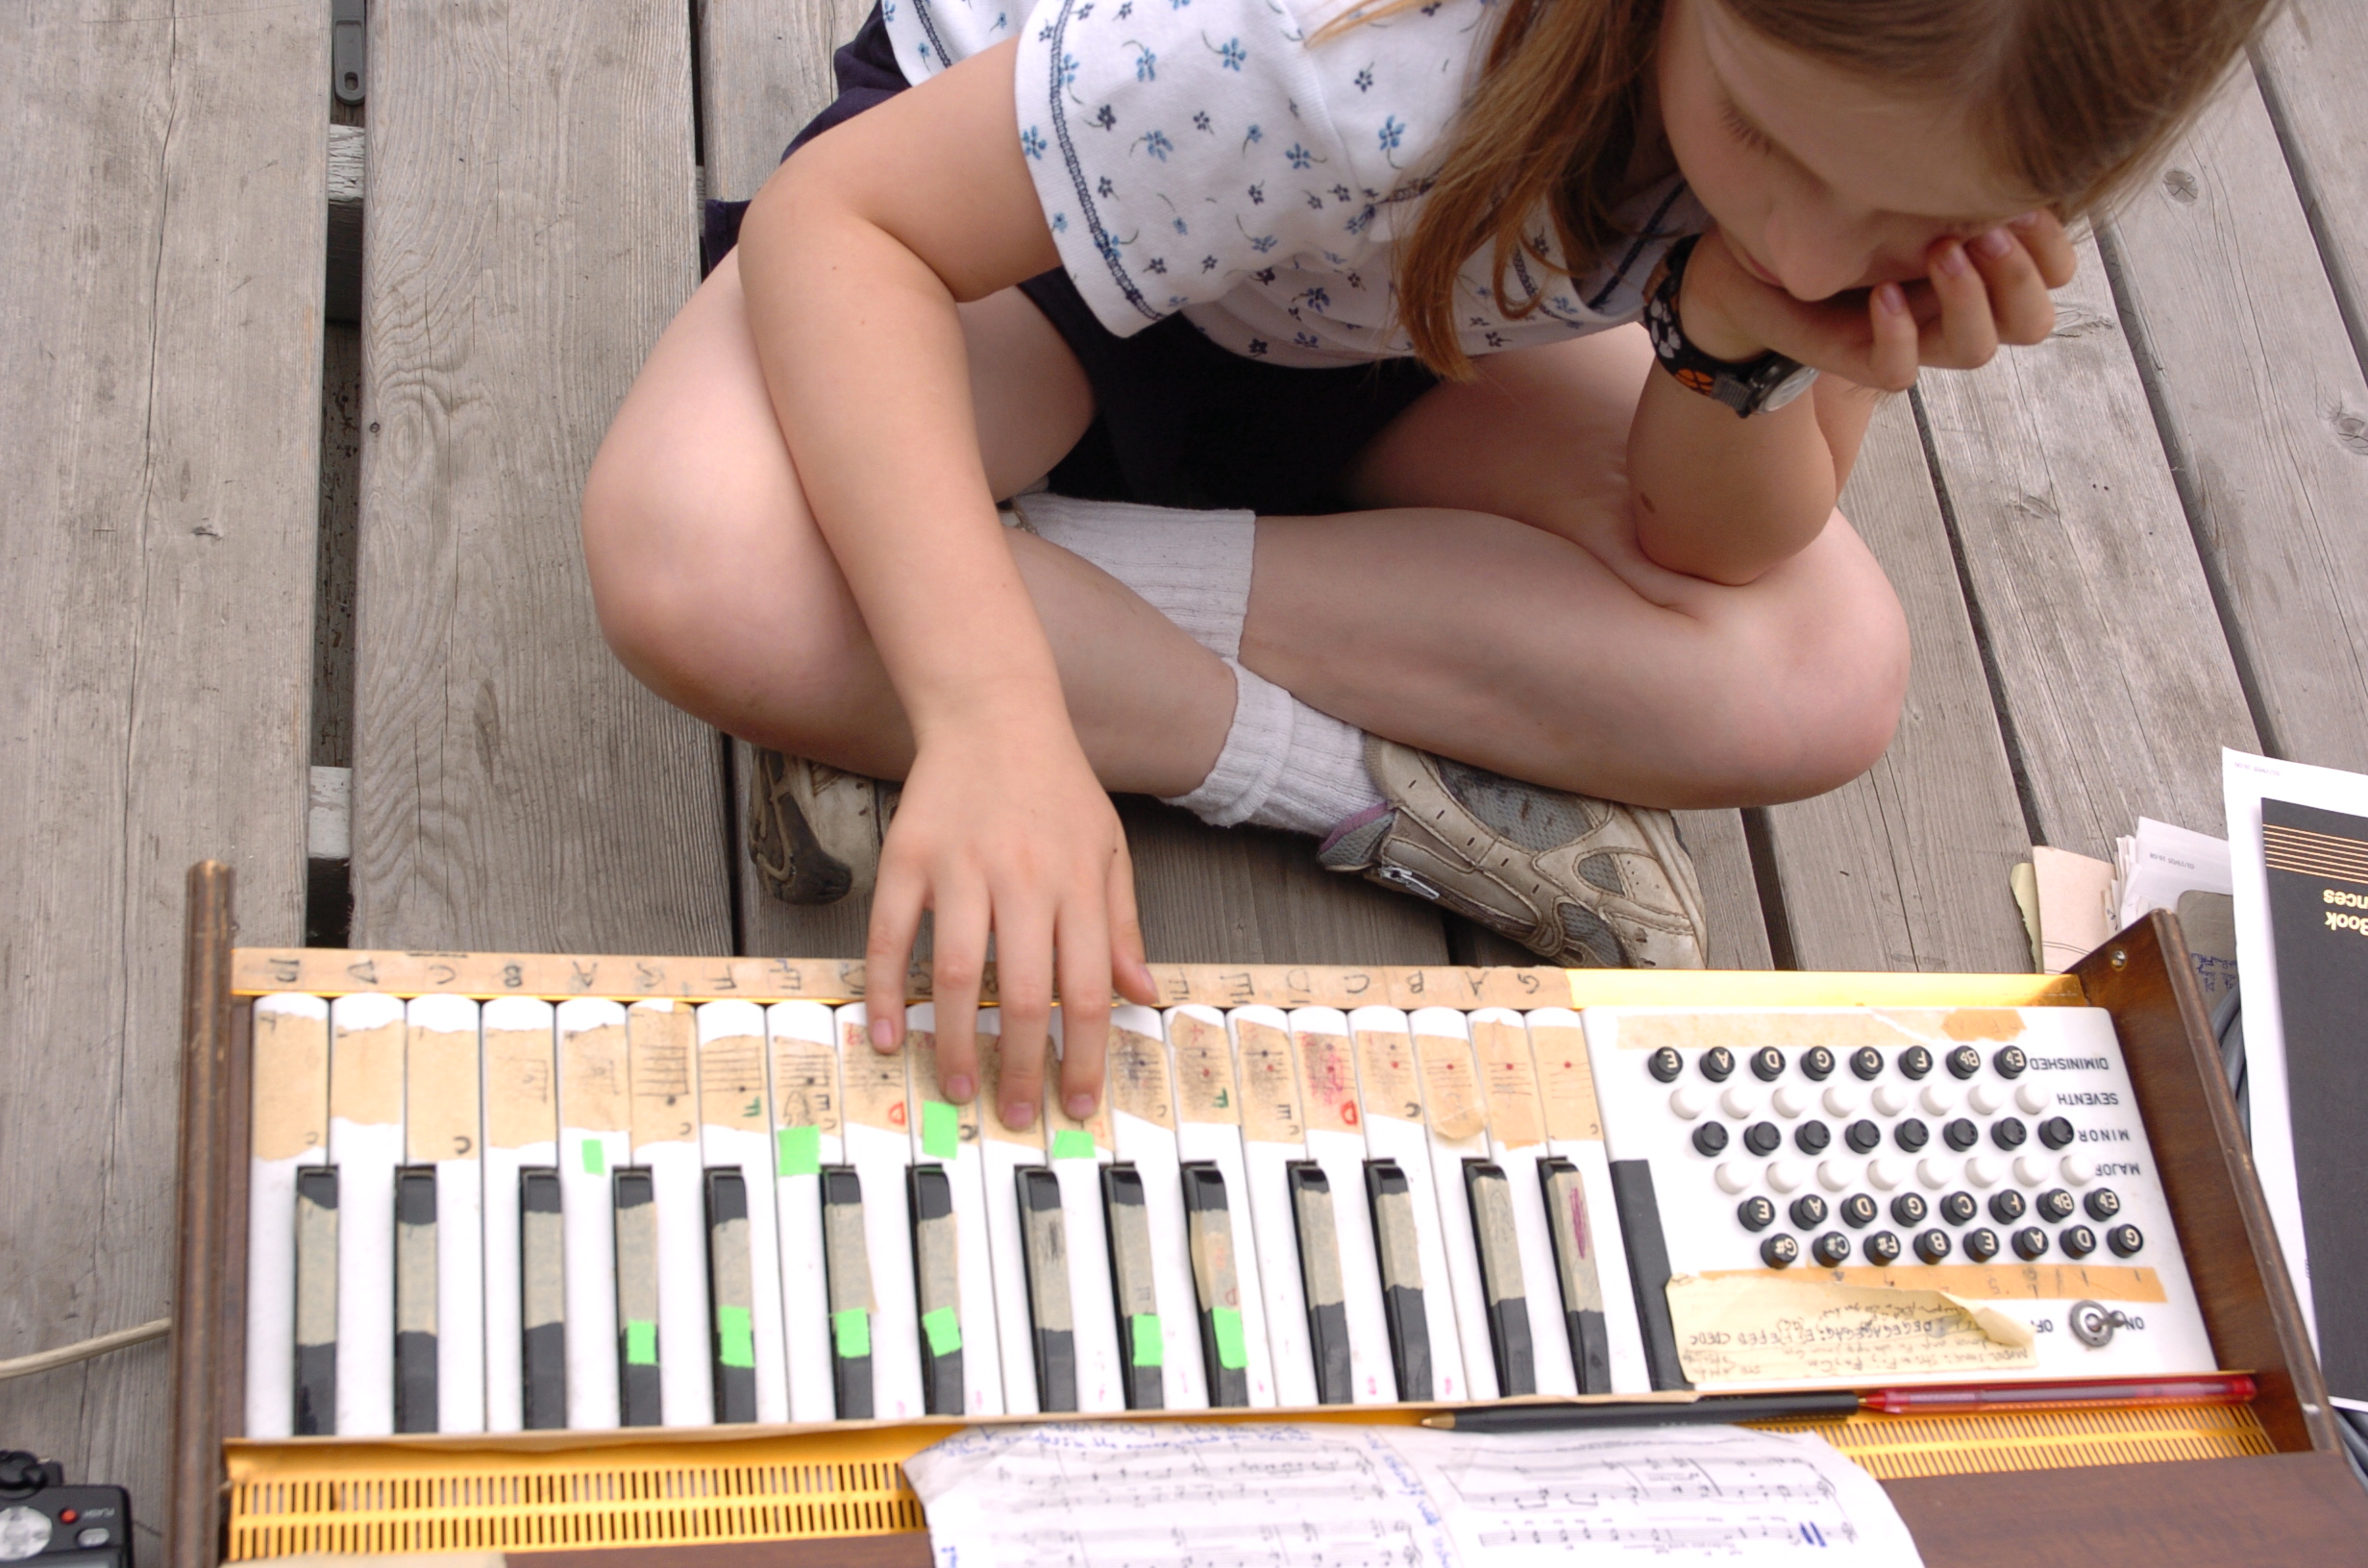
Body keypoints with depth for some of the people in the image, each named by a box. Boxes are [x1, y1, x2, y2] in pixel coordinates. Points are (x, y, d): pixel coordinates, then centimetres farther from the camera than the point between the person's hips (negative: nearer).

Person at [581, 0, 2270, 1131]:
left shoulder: (1935, 172, -25)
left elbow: (1710, 549, -15)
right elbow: (838, 216, -41)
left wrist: (1749, 343, -38)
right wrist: (990, 706, -54)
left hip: (1409, 306, 5)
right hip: (1010, 190, -4)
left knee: (1825, 685, -21)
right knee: (694, 563, -36)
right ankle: (1391, 797, -18)